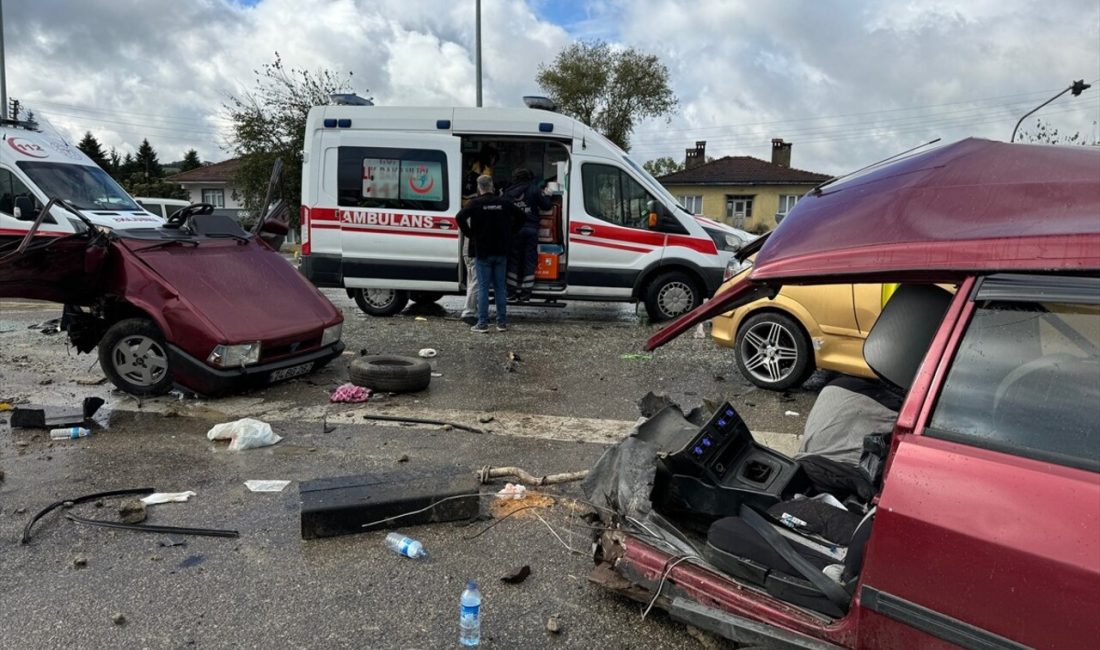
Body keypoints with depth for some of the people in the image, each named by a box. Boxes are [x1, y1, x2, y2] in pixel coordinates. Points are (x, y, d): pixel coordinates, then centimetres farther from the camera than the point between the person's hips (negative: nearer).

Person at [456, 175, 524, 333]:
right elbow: (520, 216, 6)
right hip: (501, 251, 3)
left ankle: (482, 324, 0)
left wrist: (469, 234, -7)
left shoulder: (476, 203, -7)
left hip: (482, 252, -3)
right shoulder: (504, 202, 3)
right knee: (500, 287, 10)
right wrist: (510, 233, 10)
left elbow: (460, 217, -19)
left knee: (483, 288, 1)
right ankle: (502, 323, 12)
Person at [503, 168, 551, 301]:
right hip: (531, 229, -2)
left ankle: (512, 289, 9)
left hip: (514, 229, 2)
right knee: (530, 260, 5)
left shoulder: (508, 192, 7)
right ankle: (526, 291, 3)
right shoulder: (534, 189, -2)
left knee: (513, 260, 10)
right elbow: (546, 205, -1)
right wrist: (546, 196, 17)